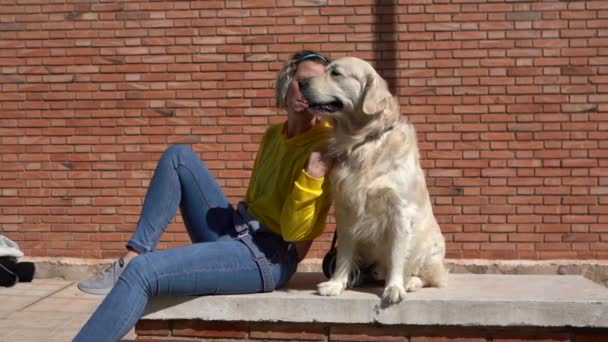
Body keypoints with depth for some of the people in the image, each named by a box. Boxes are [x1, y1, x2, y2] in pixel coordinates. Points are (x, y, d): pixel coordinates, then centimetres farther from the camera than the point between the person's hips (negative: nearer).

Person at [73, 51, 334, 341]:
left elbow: (294, 232, -17)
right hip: (234, 233, 8)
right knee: (178, 156, 0)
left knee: (142, 272, -25)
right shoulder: (273, 135, 13)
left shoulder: (326, 146, -11)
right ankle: (131, 258, -9)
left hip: (267, 256, -8)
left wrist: (313, 174, -25)